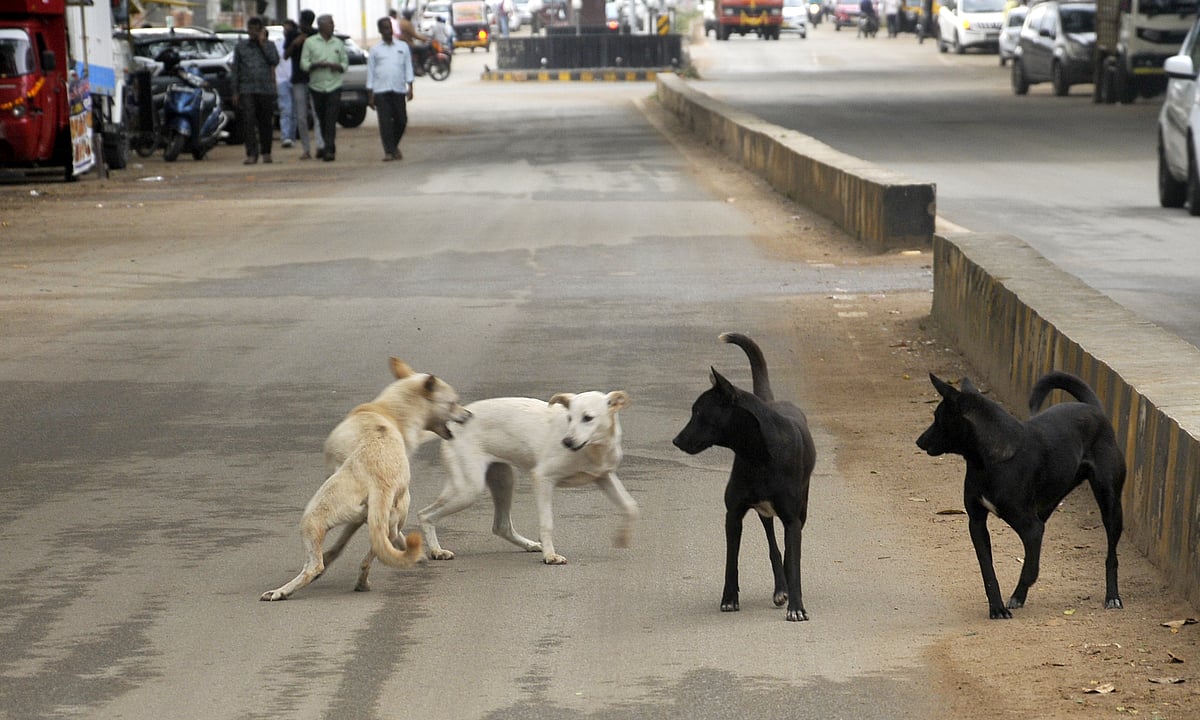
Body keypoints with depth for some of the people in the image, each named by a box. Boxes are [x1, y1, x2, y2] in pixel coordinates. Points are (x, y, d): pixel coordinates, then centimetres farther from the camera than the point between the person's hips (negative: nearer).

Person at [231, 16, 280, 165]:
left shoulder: (269, 45, 10)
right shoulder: (241, 46, 11)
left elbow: (275, 61, -7)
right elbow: (235, 70, 10)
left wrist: (262, 44, -5)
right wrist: (235, 92, 4)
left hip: (266, 89, 0)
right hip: (247, 89, 0)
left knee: (266, 123, 5)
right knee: (248, 122, -11)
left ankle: (266, 152, 18)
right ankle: (251, 154, -13)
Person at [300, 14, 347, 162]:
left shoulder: (338, 43, 10)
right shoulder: (310, 42, 3)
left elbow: (345, 62, 13)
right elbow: (304, 63, -1)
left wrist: (339, 66, -9)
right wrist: (318, 65, -18)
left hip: (334, 87, 0)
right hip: (317, 87, 0)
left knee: (331, 120, -11)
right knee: (322, 120, 6)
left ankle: (328, 150, -15)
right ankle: (329, 148, 21)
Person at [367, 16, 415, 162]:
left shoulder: (403, 47, 12)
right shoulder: (375, 50, 9)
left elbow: (408, 68, 9)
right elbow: (370, 73, 9)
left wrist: (410, 87, -2)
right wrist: (370, 96, 3)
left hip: (398, 90, 1)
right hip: (381, 91, -1)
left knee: (401, 121, 2)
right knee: (385, 122, -7)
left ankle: (394, 146, 25)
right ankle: (389, 151, -4)